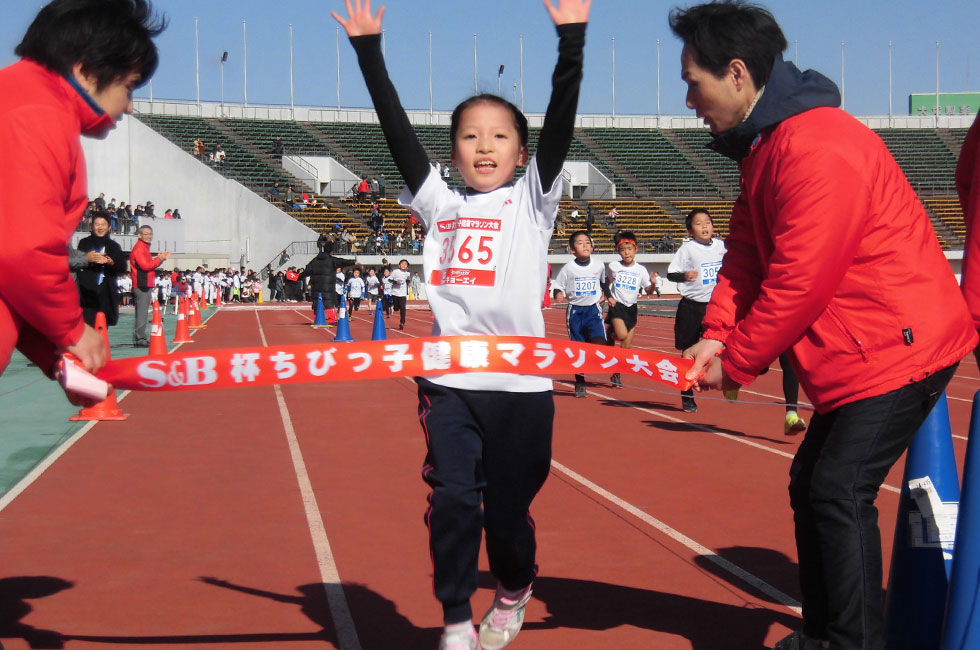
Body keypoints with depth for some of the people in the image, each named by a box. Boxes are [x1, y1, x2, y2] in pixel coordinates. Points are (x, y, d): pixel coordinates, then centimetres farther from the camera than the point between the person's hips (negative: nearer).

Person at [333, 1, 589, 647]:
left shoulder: (532, 200, 8)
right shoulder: (440, 202, 13)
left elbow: (561, 122, -4)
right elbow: (397, 128, 9)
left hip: (521, 382, -1)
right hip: (449, 380, 2)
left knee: (507, 508, 7)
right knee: (451, 501, -5)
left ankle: (514, 592, 37)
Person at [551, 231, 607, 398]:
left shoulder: (599, 266, 1)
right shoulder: (568, 268, -6)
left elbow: (605, 282, 21)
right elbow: (557, 287, -3)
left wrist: (605, 296, 11)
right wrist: (558, 295, -23)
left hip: (594, 309, 1)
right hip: (575, 310, -1)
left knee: (599, 344, -18)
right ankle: (580, 384, 16)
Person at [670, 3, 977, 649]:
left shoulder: (820, 147, -23)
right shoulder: (762, 146, 11)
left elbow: (800, 283, -24)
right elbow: (747, 253, 10)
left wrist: (736, 363, -12)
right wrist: (717, 335, -6)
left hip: (900, 342, -11)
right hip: (857, 352, 11)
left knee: (839, 491, -12)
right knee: (811, 482, 15)